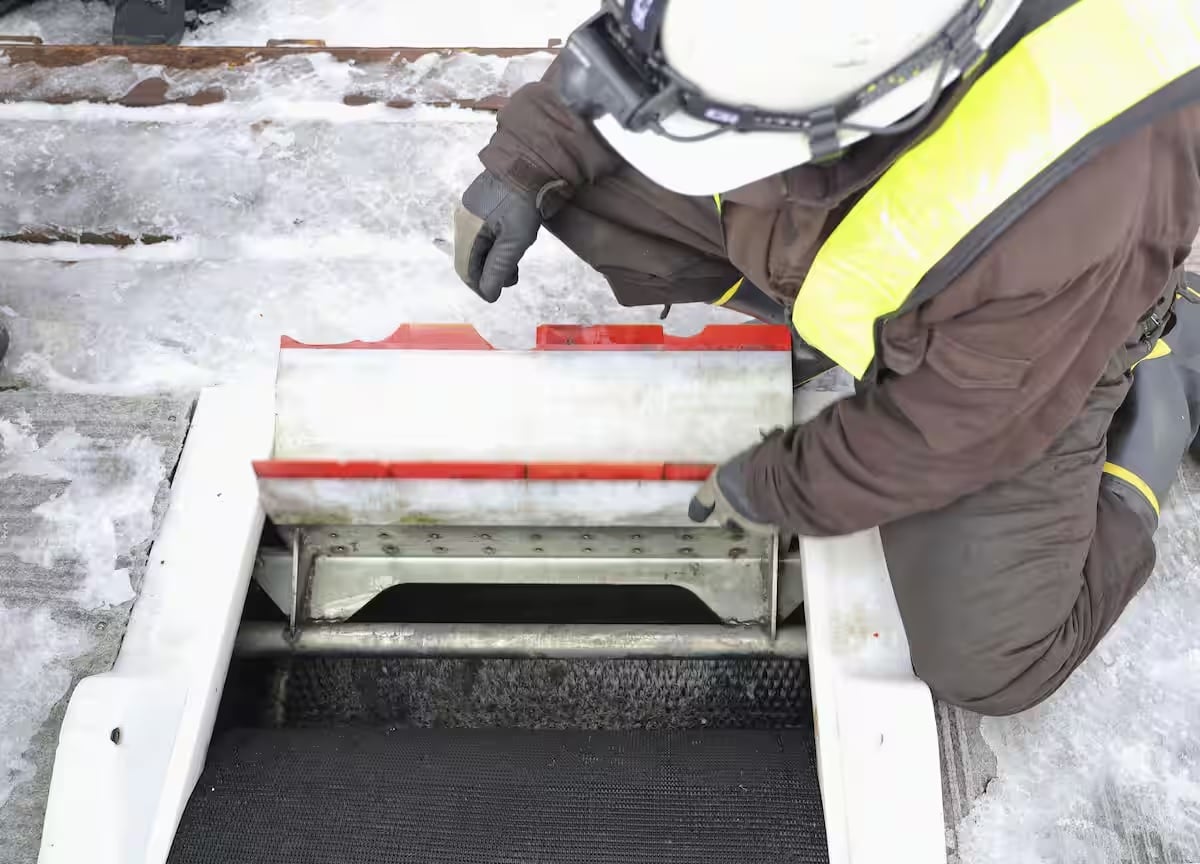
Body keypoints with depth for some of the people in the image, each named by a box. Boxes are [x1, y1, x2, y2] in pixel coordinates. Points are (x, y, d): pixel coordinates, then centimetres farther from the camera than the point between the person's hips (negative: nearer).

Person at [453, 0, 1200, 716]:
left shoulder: (1072, 212, -44)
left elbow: (944, 432, -26)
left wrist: (778, 491, -13)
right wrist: (526, 163, -11)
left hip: (1005, 347, -4)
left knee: (986, 666, -8)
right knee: (579, 178, -10)